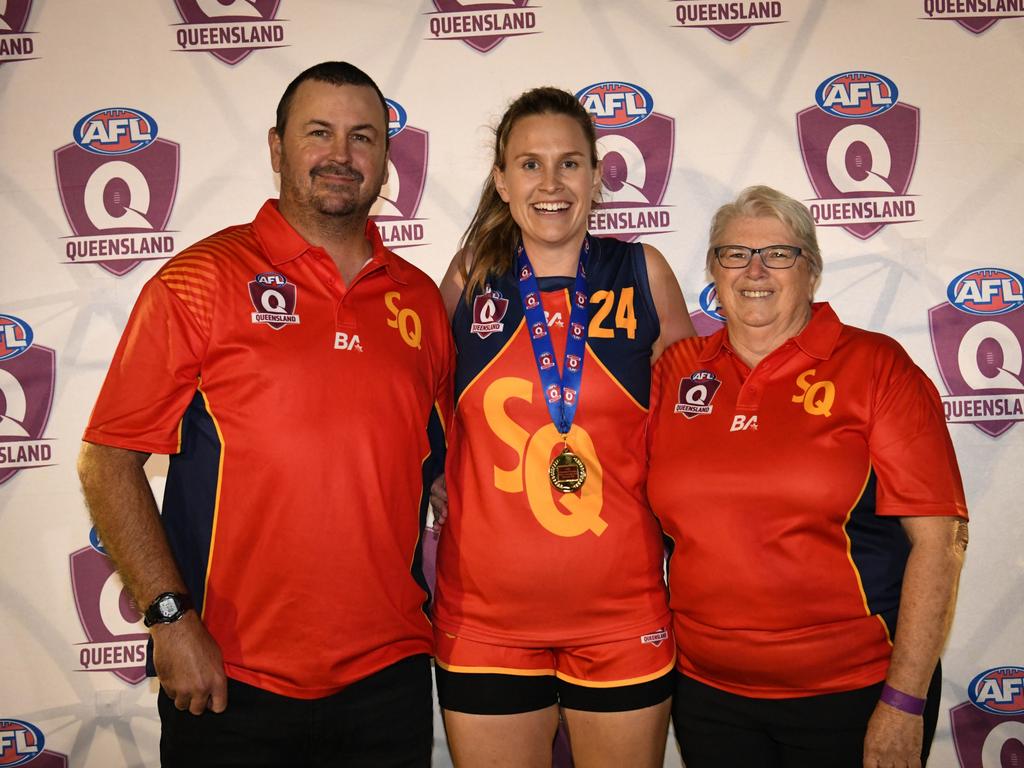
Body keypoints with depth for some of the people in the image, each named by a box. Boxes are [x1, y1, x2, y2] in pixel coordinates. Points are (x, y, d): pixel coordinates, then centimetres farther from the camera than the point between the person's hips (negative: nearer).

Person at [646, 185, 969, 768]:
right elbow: (651, 510, 9)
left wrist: (905, 703, -12)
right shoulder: (676, 370, 2)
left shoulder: (876, 366, -6)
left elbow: (940, 538, -9)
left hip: (853, 693, -2)